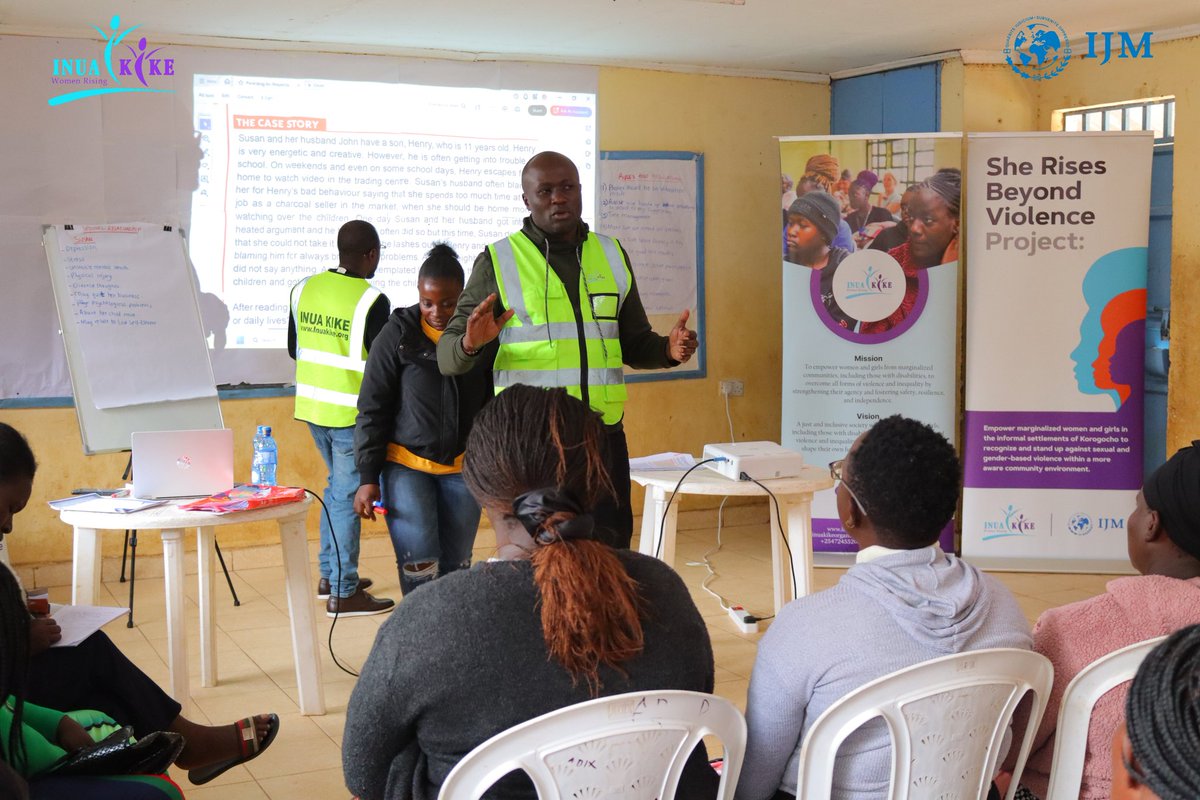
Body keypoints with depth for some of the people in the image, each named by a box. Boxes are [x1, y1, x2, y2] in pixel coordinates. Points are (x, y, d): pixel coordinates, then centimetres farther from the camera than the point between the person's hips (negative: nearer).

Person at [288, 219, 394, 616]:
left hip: (312, 404, 7)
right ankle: (343, 592, 6)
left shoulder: (303, 289, 4)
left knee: (337, 486, 21)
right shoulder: (371, 301, -17)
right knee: (348, 496, 1)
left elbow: (294, 349, 13)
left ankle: (328, 575, 28)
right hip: (351, 411, -7)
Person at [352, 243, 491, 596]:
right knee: (419, 567, -10)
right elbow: (372, 410, -3)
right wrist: (368, 477, -8)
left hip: (462, 467, 2)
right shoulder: (397, 335, -6)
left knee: (455, 566, 8)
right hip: (406, 465, -2)